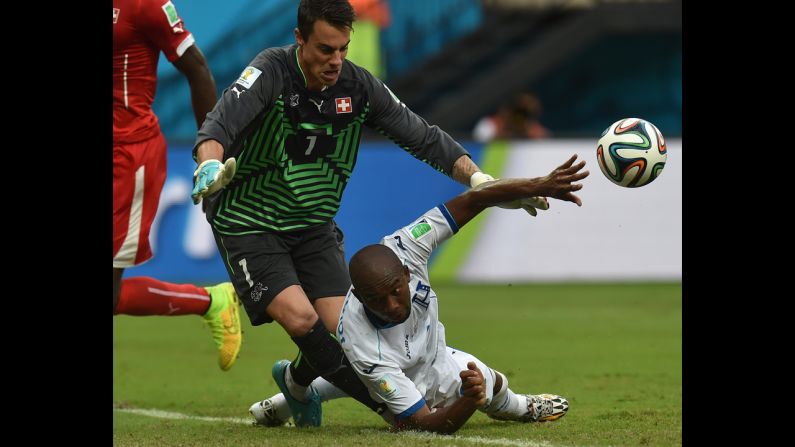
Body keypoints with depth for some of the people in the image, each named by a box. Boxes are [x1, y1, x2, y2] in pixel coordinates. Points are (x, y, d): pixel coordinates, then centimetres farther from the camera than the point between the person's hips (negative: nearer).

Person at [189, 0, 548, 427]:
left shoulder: (359, 86, -8)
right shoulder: (271, 72, -22)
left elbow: (423, 138, -3)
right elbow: (219, 124, -37)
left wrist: (478, 177, -16)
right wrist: (210, 166, -58)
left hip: (314, 225, 5)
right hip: (249, 226, -5)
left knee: (339, 326, -9)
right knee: (300, 318, -23)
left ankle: (296, 381, 26)